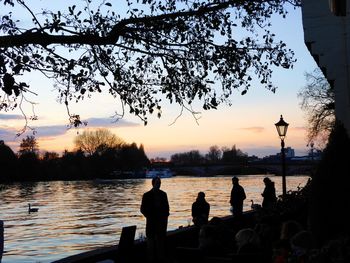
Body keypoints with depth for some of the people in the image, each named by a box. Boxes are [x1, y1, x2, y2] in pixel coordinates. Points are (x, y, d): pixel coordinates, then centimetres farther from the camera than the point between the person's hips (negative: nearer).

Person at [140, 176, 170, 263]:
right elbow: (143, 209, -2)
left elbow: (166, 207, 13)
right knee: (151, 240, 0)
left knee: (161, 240, 5)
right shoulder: (147, 195, -3)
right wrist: (149, 217, -7)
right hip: (151, 222, -3)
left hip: (162, 221, 3)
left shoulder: (163, 194, 7)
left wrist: (165, 217, 2)